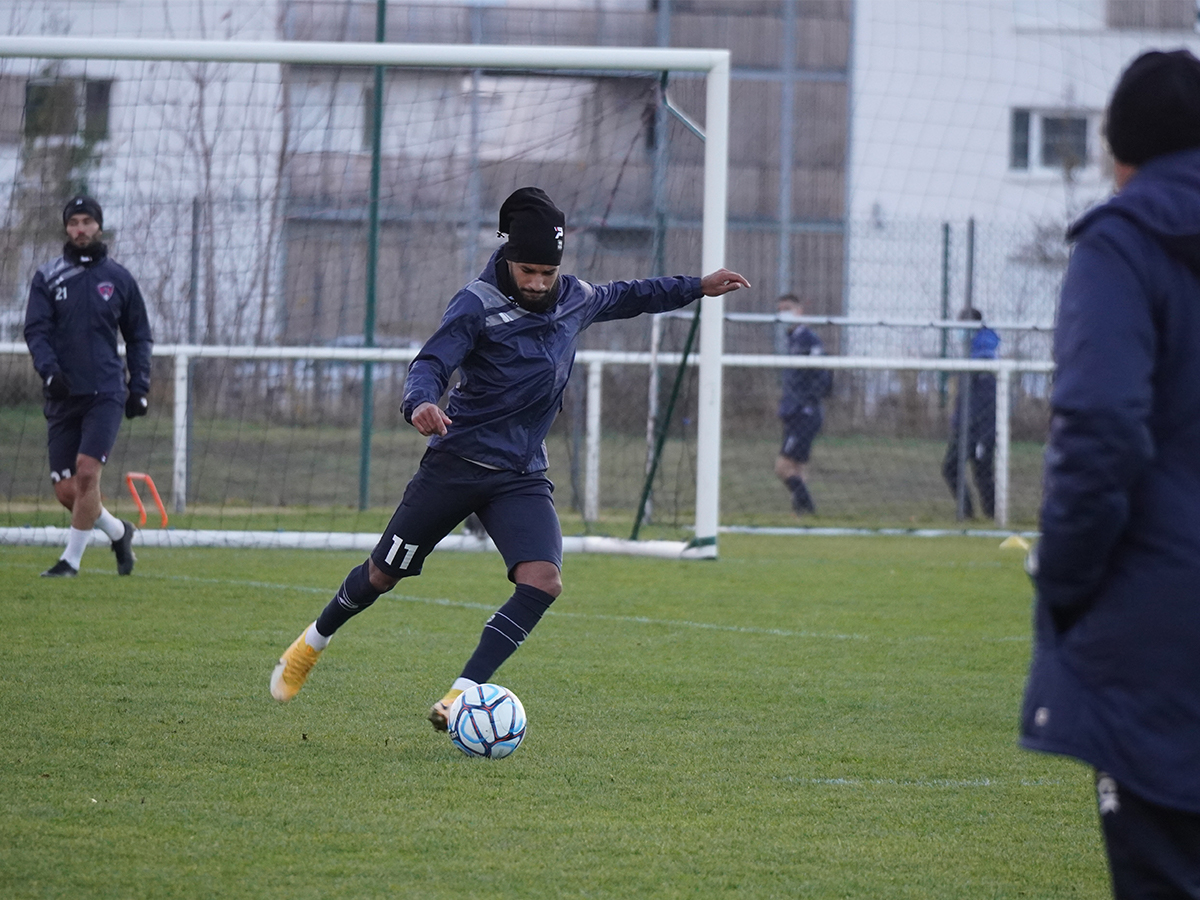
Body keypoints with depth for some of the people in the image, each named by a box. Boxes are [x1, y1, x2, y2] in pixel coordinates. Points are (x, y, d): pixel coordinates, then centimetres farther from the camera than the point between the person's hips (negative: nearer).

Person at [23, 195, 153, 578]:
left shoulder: (118, 278, 8)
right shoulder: (47, 278, 7)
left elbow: (139, 336, 14)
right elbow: (36, 330, -2)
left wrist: (139, 387, 4)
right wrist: (49, 370, -20)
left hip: (106, 392, -2)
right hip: (62, 396, 2)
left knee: (87, 471, -18)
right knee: (65, 490, -1)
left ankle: (72, 558, -9)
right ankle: (118, 532, 25)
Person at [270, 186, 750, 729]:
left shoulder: (574, 300, 6)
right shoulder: (478, 304, -12)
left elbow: (624, 298, 27)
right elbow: (431, 364, -22)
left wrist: (698, 288, 29)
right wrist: (421, 403, -44)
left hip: (523, 476, 4)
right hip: (456, 463, -4)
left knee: (543, 581, -21)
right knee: (383, 575, 8)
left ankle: (462, 694, -20)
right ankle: (312, 643, 37)